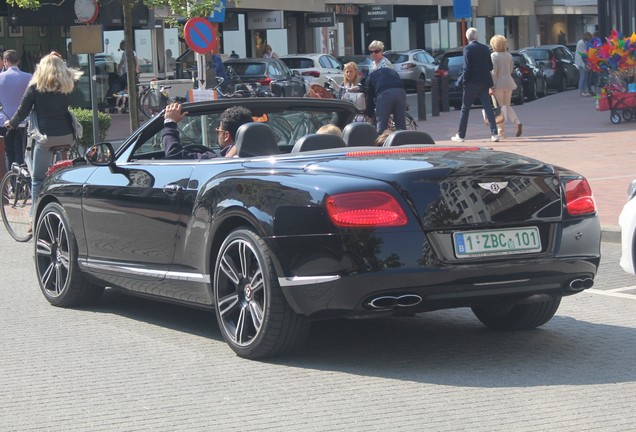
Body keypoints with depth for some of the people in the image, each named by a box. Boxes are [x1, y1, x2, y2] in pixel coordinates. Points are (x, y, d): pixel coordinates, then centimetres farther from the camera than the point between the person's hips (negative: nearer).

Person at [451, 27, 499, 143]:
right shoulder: (485, 48, 7)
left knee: (465, 109, 6)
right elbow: (490, 67, 9)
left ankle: (460, 135, 10)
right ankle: (494, 133, -5)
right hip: (484, 82, 4)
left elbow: (467, 68, -15)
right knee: (488, 108, 4)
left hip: (472, 83, -4)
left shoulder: (468, 48, -10)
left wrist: (463, 80, -6)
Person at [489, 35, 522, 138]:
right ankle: (517, 123, -5)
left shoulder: (494, 56, -10)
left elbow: (494, 71, -16)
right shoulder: (509, 55, 9)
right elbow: (511, 69, 13)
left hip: (499, 83, -6)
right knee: (507, 106, 17)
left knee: (499, 107, 0)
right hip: (508, 83, 6)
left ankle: (501, 132, 0)